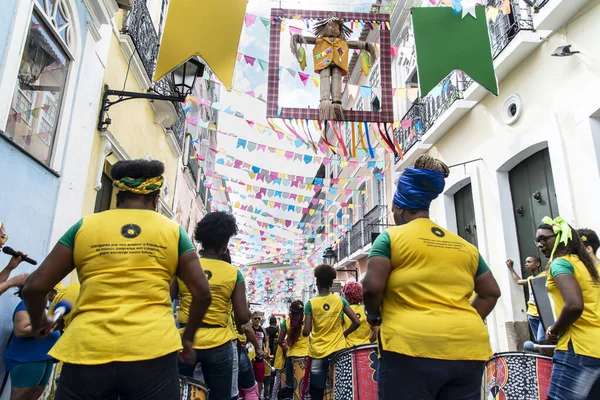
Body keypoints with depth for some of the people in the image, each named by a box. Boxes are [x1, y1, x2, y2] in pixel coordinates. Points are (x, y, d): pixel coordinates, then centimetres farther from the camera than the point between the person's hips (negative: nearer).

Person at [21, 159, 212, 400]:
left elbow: (34, 288, 10)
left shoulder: (84, 226, 9)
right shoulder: (173, 231, 8)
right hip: (152, 351, 0)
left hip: (88, 351, 1)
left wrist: (38, 322, 30)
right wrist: (188, 337, 20)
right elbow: (202, 293, 5)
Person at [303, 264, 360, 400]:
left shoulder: (311, 303, -6)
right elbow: (356, 322, -5)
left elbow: (306, 332, -9)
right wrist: (344, 334, 11)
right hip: (338, 350, 2)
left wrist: (302, 331, 13)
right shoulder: (340, 300, -1)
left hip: (317, 353, -1)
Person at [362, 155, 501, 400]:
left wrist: (374, 316, 8)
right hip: (466, 348, 6)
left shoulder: (391, 237, 0)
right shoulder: (464, 245, 18)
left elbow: (372, 287, -10)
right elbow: (491, 292, 20)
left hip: (412, 346, -5)